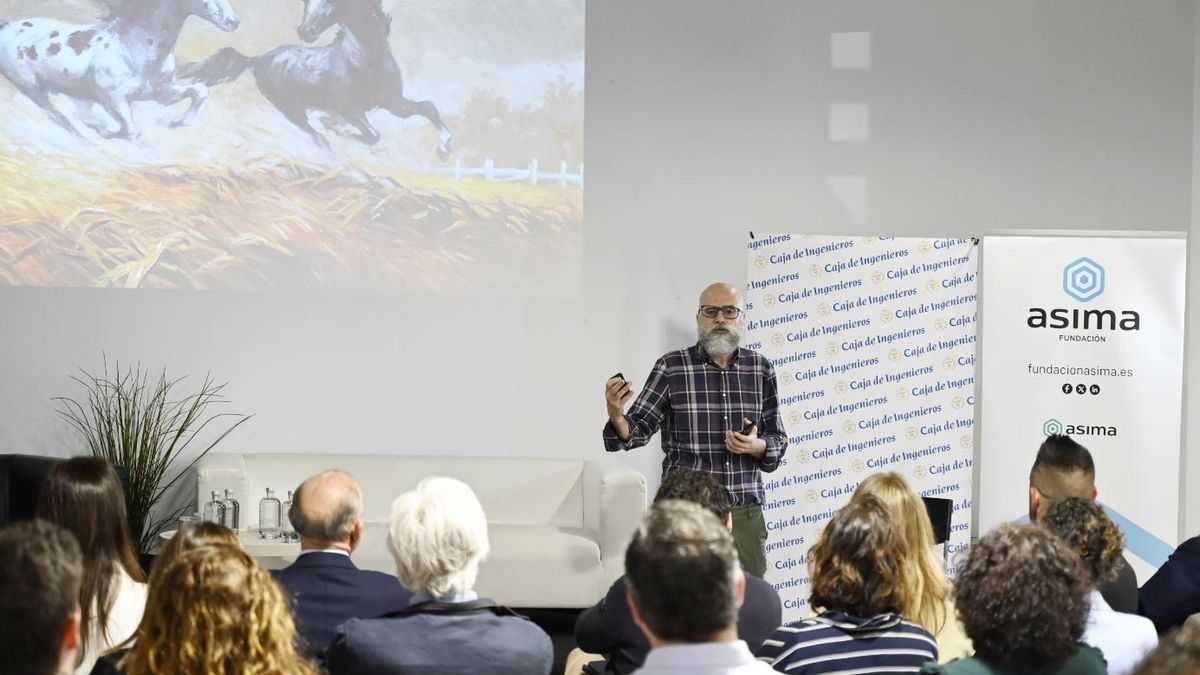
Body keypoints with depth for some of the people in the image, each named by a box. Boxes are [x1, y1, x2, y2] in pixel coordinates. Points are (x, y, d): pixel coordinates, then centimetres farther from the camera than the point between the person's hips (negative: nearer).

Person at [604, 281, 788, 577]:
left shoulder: (760, 368, 6)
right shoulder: (671, 367, -2)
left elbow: (778, 439, 12)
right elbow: (637, 430, -3)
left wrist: (758, 447, -9)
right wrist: (616, 416, -24)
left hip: (746, 512, 2)